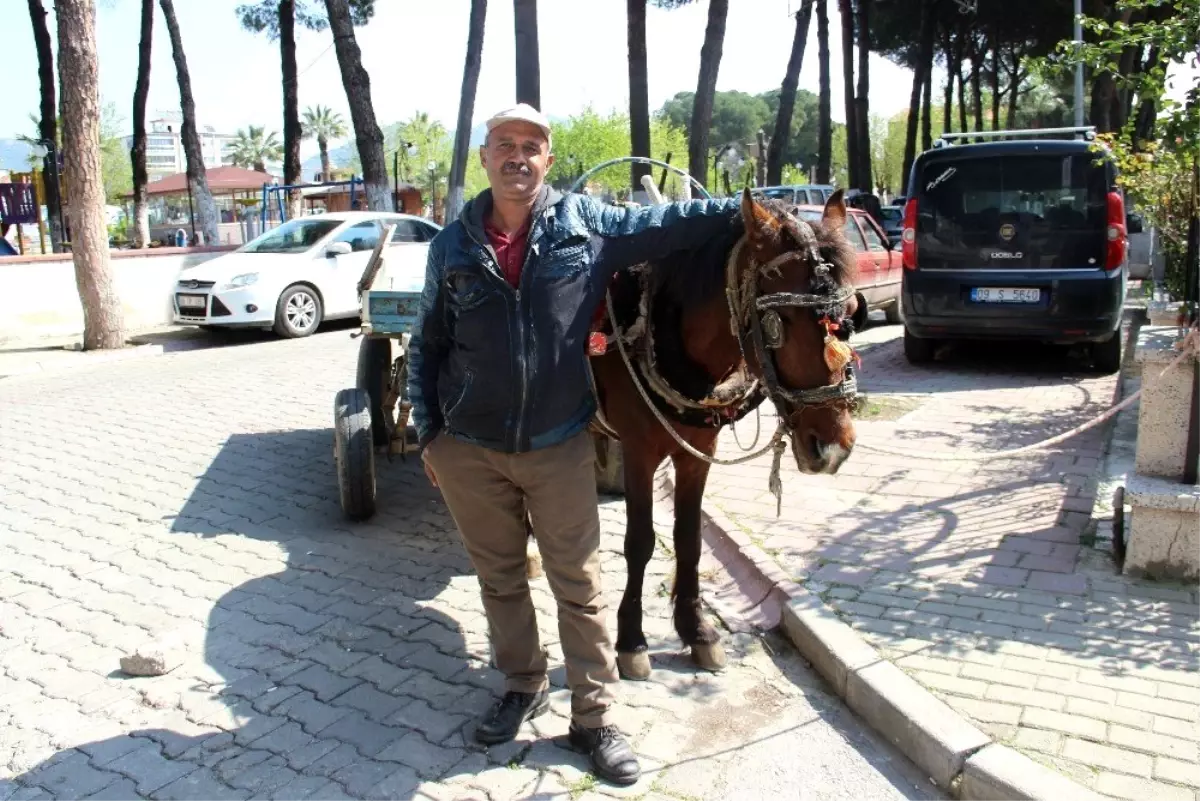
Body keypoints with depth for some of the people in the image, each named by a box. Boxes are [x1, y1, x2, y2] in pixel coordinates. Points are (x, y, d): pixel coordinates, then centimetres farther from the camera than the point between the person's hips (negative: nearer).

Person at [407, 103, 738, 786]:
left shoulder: (586, 223, -2)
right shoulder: (453, 245, 1)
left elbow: (667, 224, 3)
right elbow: (427, 346, 7)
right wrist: (429, 433, 5)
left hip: (559, 446, -1)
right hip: (468, 450, 2)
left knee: (580, 586, 5)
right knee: (499, 579, 17)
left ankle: (595, 717, 20)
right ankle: (524, 686, 38)